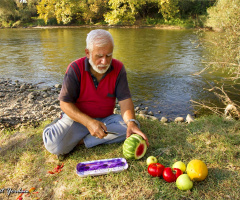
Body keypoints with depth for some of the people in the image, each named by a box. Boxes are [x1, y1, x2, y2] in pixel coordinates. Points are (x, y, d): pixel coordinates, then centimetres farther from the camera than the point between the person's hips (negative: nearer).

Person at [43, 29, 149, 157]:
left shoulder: (118, 68, -7)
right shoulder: (75, 68, -14)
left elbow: (124, 100, -11)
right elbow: (65, 104, -15)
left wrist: (131, 122, -32)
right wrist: (88, 122, -30)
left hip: (105, 119, 4)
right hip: (77, 118, -3)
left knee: (131, 128, -24)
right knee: (53, 144, -29)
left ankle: (82, 140, -18)